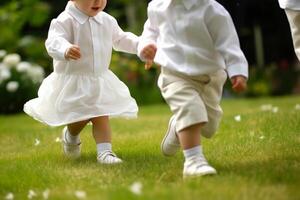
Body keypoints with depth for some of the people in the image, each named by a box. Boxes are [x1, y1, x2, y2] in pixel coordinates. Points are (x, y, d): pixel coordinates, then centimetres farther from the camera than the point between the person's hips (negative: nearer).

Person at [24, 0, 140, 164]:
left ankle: (105, 151, 3)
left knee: (102, 117, 0)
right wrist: (66, 50, -57)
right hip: (72, 81, -5)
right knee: (79, 119, 2)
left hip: (100, 81, 5)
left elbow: (121, 39, 17)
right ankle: (71, 136, 36)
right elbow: (54, 41, -34)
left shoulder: (107, 21, 2)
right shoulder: (66, 21, -20)